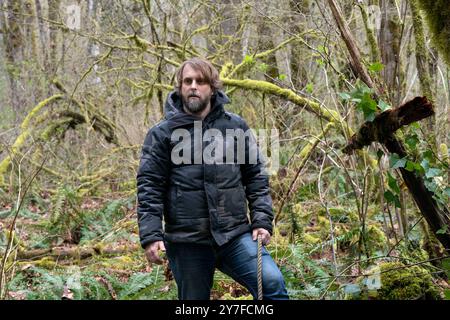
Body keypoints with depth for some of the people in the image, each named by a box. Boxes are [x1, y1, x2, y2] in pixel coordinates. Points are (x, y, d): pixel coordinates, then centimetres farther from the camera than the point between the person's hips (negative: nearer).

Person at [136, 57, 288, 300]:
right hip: (186, 243, -1)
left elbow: (255, 176, 10)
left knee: (272, 283, -18)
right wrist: (151, 235, -11)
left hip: (235, 235, 1)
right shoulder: (162, 133, 2)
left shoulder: (235, 126, 8)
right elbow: (149, 187, -2)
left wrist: (262, 220, 1)